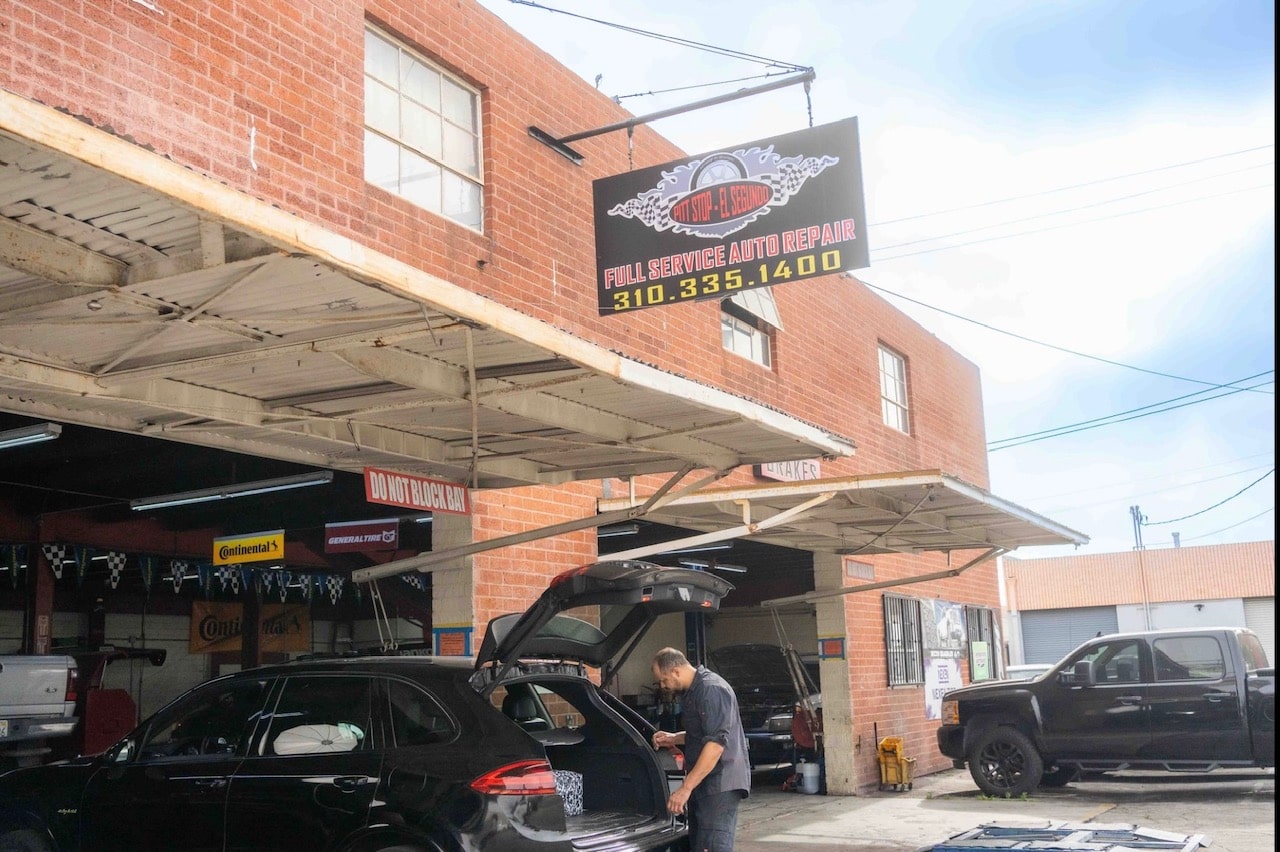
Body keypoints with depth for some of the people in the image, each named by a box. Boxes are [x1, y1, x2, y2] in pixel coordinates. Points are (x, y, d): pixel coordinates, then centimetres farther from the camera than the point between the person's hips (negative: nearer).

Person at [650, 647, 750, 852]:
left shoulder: (711, 689, -15)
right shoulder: (692, 691, 18)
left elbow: (716, 742, -24)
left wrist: (686, 787, -24)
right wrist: (674, 738, 16)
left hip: (720, 784, -11)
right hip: (704, 784, 11)